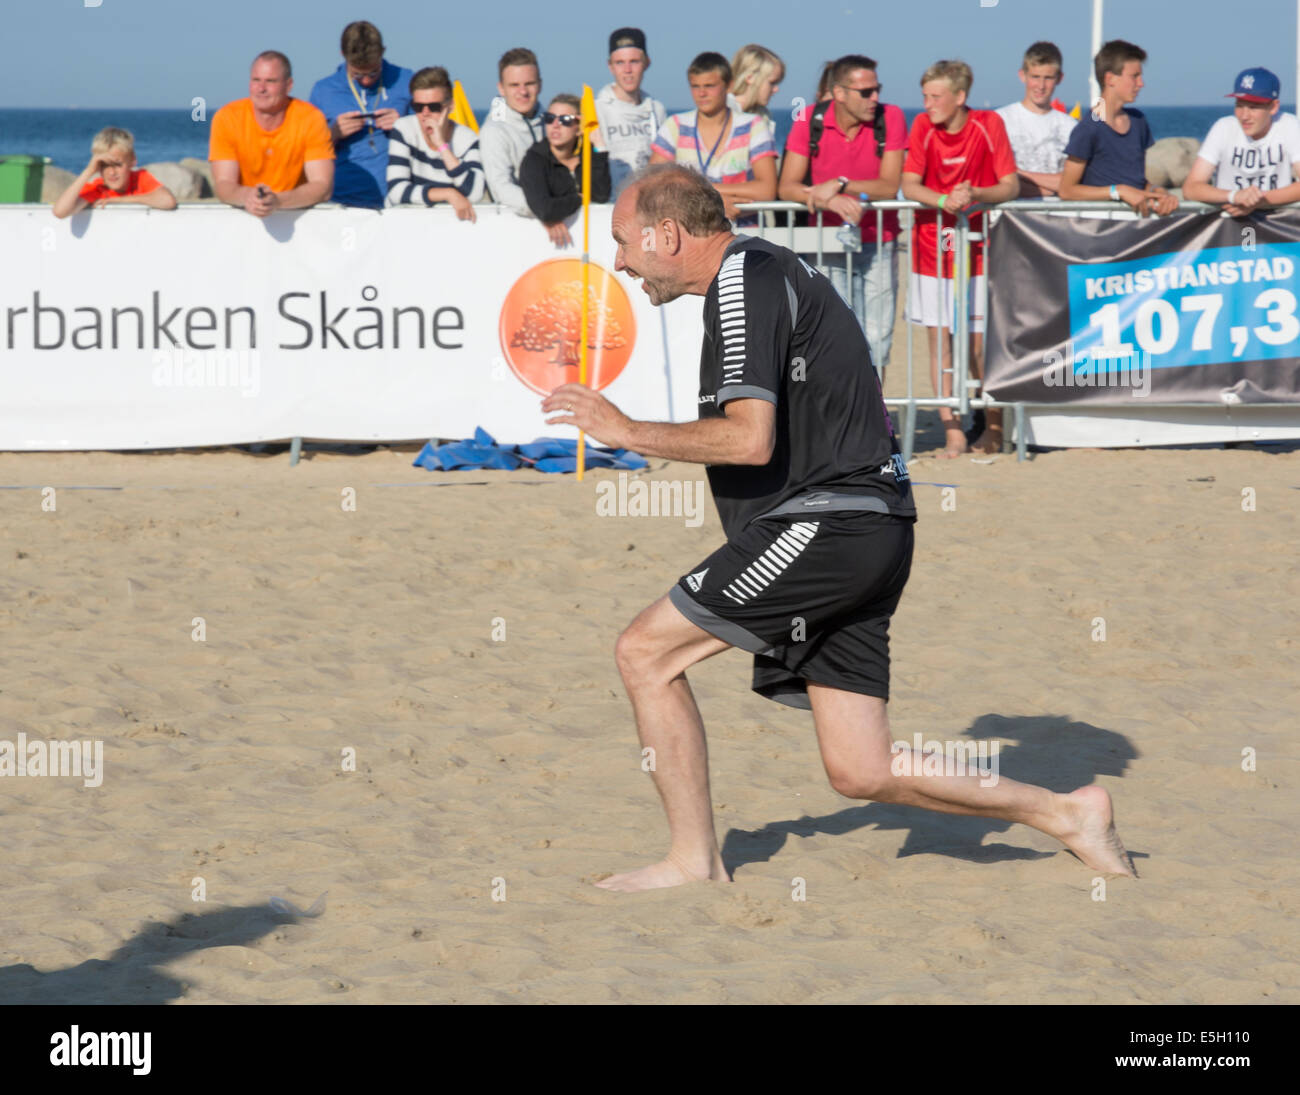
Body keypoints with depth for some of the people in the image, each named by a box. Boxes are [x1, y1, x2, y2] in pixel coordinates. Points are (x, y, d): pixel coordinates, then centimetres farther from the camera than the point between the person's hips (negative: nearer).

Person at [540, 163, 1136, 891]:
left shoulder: (743, 280, -10)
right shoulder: (767, 272, 22)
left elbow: (751, 439, -21)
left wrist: (629, 432, -11)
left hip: (824, 526, -10)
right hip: (867, 532, 10)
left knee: (645, 652, -4)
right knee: (861, 771, 7)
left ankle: (694, 860, 0)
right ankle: (1066, 815, 10)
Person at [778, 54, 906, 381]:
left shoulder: (890, 118, -6)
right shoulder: (810, 120, -6)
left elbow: (890, 186, -12)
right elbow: (787, 188, -10)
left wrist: (840, 185, -23)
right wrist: (833, 202, -26)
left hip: (877, 243, 1)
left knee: (876, 341, -1)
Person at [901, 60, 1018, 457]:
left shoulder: (988, 124, -7)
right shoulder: (924, 127, -3)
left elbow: (1011, 186, -9)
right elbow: (908, 186, -8)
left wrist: (976, 195, -28)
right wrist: (943, 199, -27)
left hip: (977, 249, -2)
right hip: (931, 249, 2)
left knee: (979, 343, -2)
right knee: (939, 339, -2)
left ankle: (994, 428, 16)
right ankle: (953, 432, 1)